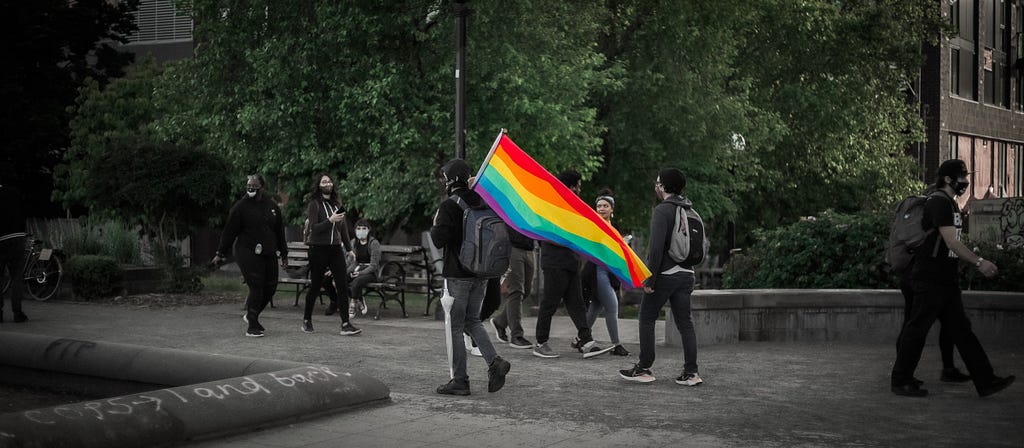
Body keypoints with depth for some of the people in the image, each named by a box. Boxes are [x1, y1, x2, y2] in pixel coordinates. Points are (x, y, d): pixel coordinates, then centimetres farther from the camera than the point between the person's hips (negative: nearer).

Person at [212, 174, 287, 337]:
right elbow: (229, 231, -1)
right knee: (256, 288, -12)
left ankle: (250, 315, 26)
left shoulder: (272, 206, 13)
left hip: (268, 254, 6)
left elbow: (279, 232, 19)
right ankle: (252, 327, -3)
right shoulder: (240, 207, -1)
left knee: (270, 286, 5)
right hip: (248, 254, -6)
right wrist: (220, 253, -2)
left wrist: (284, 254, 20)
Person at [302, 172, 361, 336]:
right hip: (319, 249, -5)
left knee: (343, 285, -5)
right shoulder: (314, 204, -5)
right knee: (315, 286, 5)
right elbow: (313, 228, -13)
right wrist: (330, 220, -24)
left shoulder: (337, 203, 12)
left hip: (335, 249, 5)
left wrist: (348, 248, 20)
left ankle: (345, 324, -6)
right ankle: (307, 320, 23)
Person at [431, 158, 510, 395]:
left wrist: (434, 226, 0)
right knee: (472, 320, 19)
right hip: (481, 273, 6)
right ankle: (494, 362, 0)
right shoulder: (481, 202, 5)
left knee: (454, 326, 3)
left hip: (458, 274, -6)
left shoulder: (449, 206, -14)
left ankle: (460, 380, 5)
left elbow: (439, 240, -19)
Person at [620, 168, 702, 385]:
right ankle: (691, 372, 4)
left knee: (647, 320, 5)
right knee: (685, 323, 7)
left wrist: (650, 279, -16)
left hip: (665, 275, -7)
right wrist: (690, 277, 19)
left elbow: (656, 247, -19)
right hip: (686, 274, 7)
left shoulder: (662, 210, -12)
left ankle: (644, 369, 8)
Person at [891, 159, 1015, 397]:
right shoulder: (939, 202, -14)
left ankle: (985, 381, 7)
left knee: (961, 329, 8)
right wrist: (979, 262, -21)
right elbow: (952, 242, -22)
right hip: (930, 279, -10)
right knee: (917, 329, -3)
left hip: (946, 280, 10)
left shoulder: (950, 203, 18)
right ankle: (900, 381, 6)